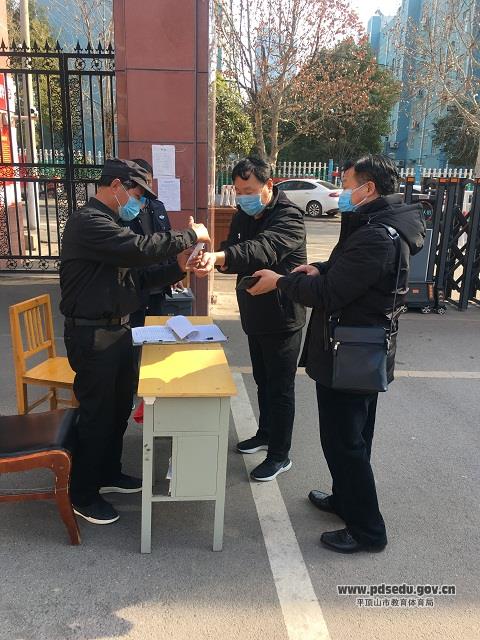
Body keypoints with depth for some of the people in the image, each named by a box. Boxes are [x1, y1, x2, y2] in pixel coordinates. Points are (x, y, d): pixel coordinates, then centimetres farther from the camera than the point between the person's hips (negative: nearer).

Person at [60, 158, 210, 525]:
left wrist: (178, 268, -4)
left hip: (118, 331, 10)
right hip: (92, 336, -10)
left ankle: (109, 474, 39)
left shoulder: (109, 224, 16)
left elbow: (137, 278, 11)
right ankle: (83, 496, 22)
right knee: (97, 415, 3)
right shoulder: (88, 222, -18)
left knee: (120, 407, 20)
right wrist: (190, 235, -21)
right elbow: (140, 248, -33)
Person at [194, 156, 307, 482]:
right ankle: (265, 434, 42)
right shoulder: (243, 217, 7)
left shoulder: (289, 217, -20)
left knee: (280, 388, 4)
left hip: (282, 317, -8)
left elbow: (263, 249, -38)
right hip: (255, 315, 8)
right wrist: (214, 259, -19)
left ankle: (280, 455, 19)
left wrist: (219, 256, -54)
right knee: (263, 381, 22)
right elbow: (235, 256, 6)